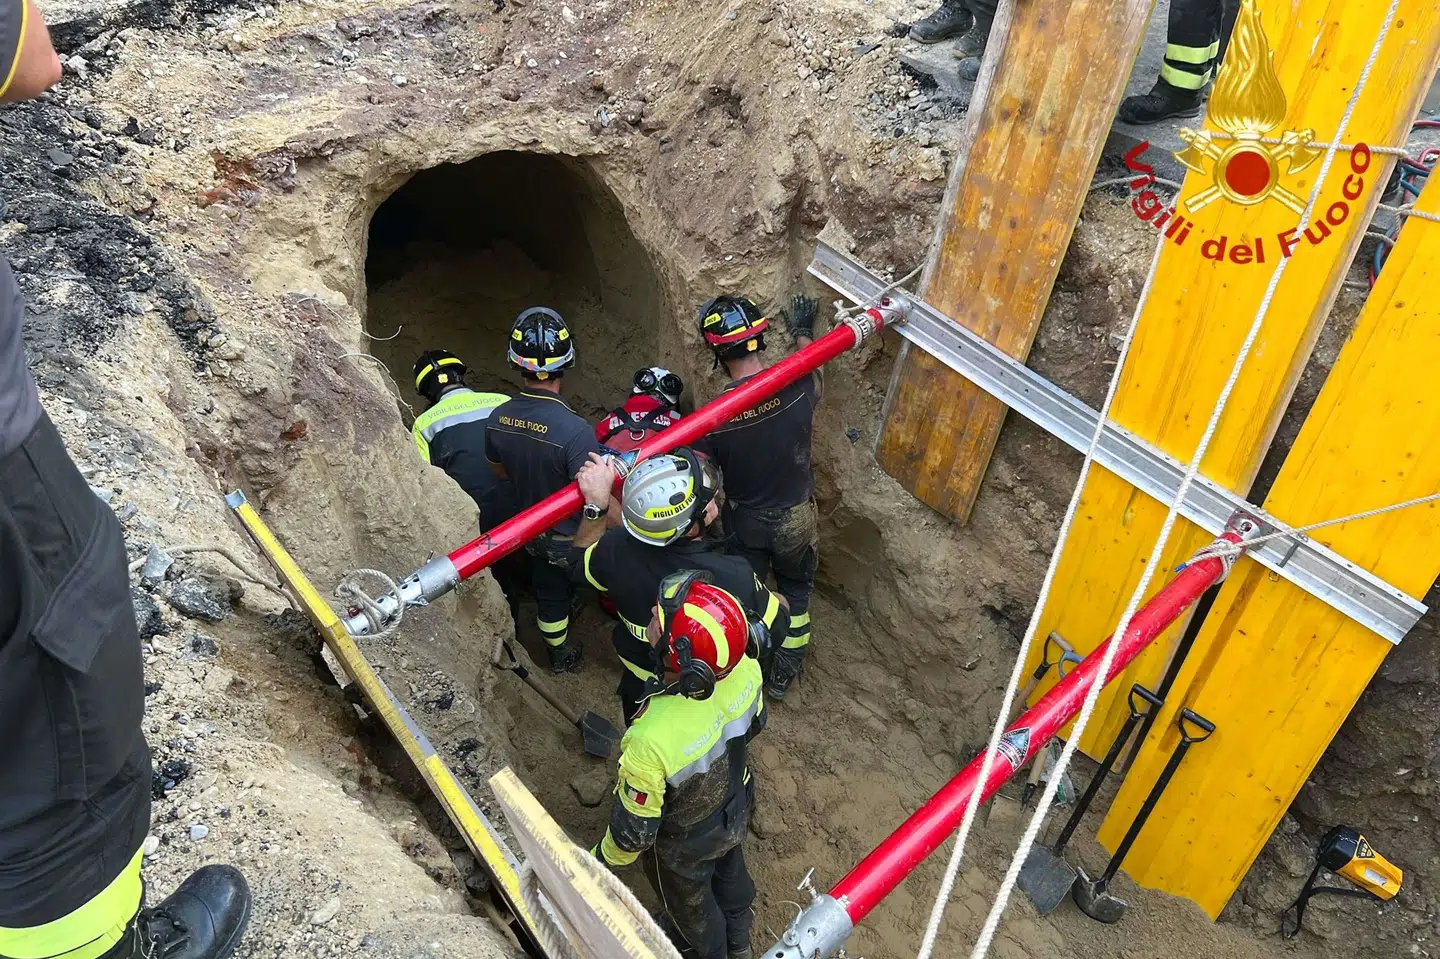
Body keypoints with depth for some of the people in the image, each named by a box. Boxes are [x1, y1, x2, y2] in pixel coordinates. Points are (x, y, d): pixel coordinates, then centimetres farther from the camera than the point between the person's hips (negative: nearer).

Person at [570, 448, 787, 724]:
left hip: (640, 692, 4)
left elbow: (582, 561, -6)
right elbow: (776, 622, -18)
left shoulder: (617, 551, -32)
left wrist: (597, 502, -6)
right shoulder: (734, 579, -40)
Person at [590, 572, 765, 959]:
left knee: (689, 902, 30)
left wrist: (606, 859, -6)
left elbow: (635, 829, -29)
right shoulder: (744, 667, -31)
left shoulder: (652, 740, -48)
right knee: (730, 872, 35)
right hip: (735, 809, 5)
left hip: (684, 844, -4)